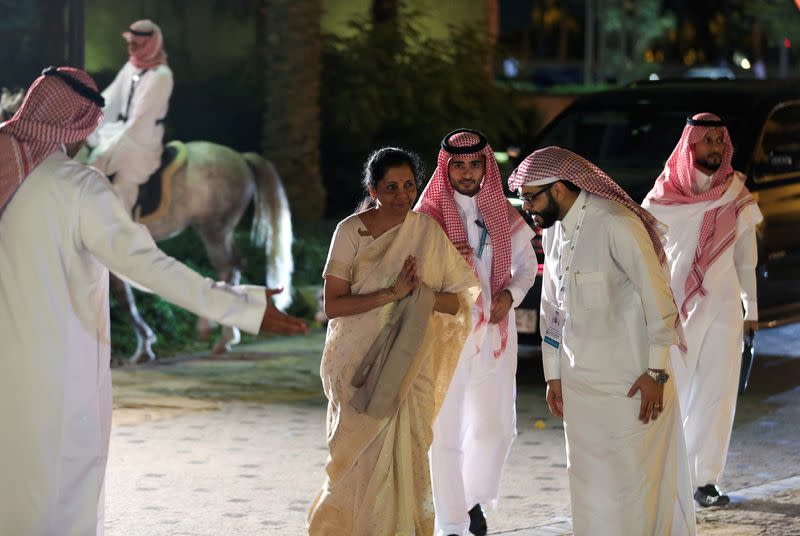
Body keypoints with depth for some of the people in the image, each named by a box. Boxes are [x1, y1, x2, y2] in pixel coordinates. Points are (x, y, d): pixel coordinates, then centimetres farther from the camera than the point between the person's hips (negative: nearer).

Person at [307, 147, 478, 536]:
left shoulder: (428, 232, 2)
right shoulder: (351, 231, -7)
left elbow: (456, 303, 3)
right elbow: (332, 305, -13)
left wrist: (421, 293, -17)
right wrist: (392, 293, -21)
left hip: (410, 365, 2)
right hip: (359, 364, -2)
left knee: (407, 454, 1)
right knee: (364, 456, 1)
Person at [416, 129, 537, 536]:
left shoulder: (502, 214, 7)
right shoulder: (428, 215, -3)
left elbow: (526, 265, 18)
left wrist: (510, 293, -2)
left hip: (493, 332, 3)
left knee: (495, 428, 7)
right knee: (445, 433, -2)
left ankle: (475, 498, 33)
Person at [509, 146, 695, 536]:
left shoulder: (616, 224, -18)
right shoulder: (552, 231, 8)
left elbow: (656, 296, -17)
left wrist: (657, 373, -16)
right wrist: (553, 375, 15)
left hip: (631, 382, -8)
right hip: (580, 381, 8)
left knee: (636, 478, -2)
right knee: (589, 481, 12)